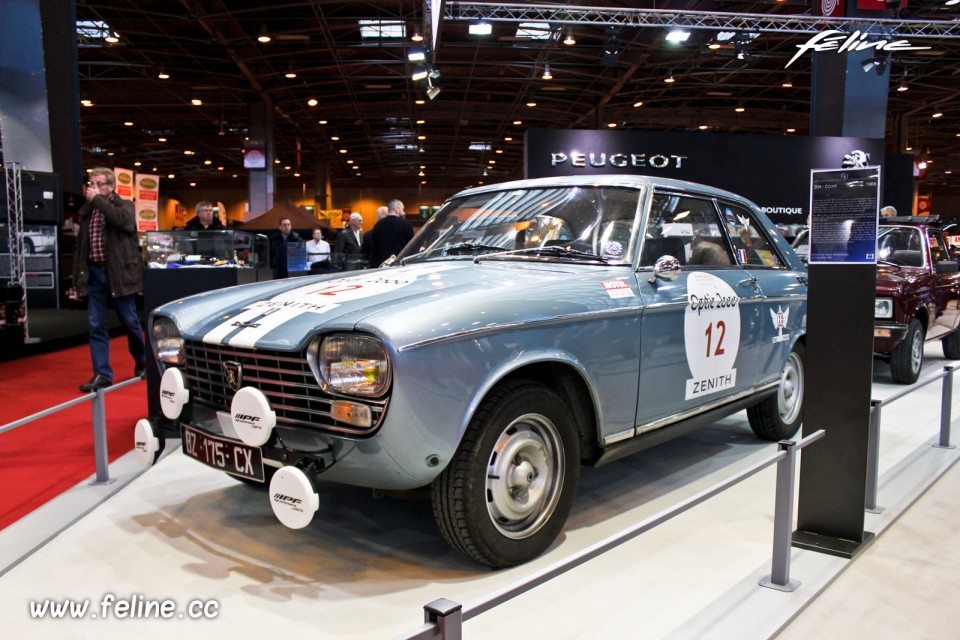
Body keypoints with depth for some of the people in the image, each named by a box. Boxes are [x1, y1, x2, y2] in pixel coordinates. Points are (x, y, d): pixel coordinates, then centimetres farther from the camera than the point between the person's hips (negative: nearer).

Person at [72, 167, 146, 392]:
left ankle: (141, 361, 28)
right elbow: (80, 249, 15)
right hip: (94, 273, 4)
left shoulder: (124, 205, 1)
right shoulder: (86, 211, 13)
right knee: (96, 326, 1)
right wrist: (77, 281, 10)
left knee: (130, 322, 5)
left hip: (118, 273, -4)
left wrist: (98, 200, -15)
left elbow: (123, 220, -25)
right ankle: (102, 375, 6)